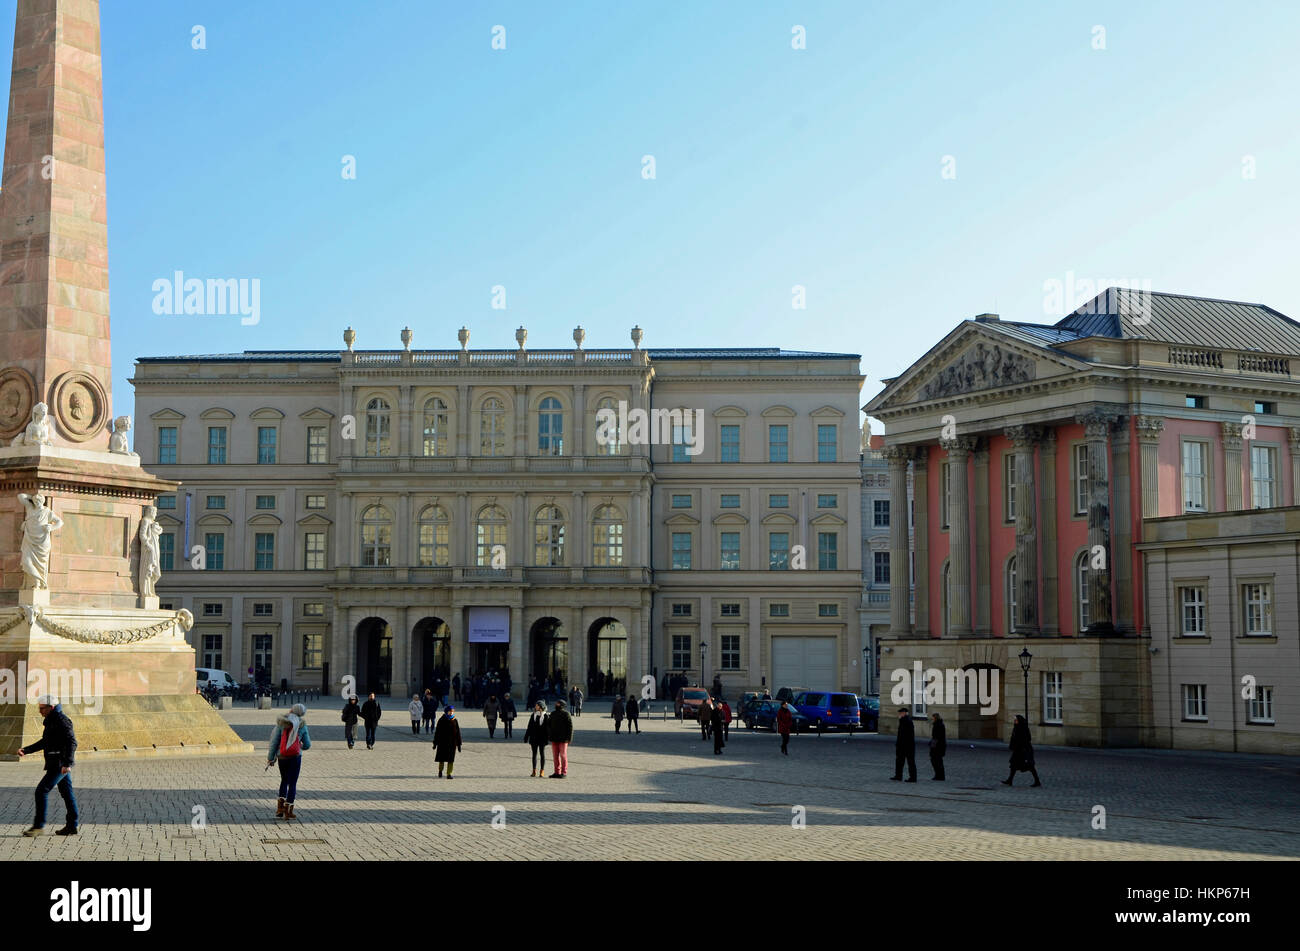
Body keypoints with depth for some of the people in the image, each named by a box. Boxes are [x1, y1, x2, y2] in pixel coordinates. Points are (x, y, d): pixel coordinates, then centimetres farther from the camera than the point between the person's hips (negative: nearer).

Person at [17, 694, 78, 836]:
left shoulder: (62, 720, -15)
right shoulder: (51, 721, 17)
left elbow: (72, 742, -23)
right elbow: (44, 742, 26)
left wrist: (67, 763, -31)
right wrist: (25, 750, 16)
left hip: (60, 764, -10)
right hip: (61, 765, 10)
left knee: (41, 791, -9)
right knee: (66, 793, 11)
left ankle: (39, 826, -6)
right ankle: (72, 826, 14)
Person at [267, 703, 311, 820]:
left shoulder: (281, 724, -1)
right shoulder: (302, 726, -1)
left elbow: (274, 741, -4)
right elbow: (307, 745, 6)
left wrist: (270, 758, 1)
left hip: (282, 757, 2)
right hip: (295, 757, -2)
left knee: (284, 781, 21)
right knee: (292, 783, 6)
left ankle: (280, 807, 11)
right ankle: (288, 811, 4)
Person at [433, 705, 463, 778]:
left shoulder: (454, 721, 4)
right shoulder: (441, 721, -1)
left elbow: (458, 733, 8)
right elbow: (437, 732, 3)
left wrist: (459, 744, 6)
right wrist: (435, 743, 2)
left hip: (452, 744, 1)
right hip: (442, 743, -1)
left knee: (450, 760, -1)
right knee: (441, 759, 5)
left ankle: (449, 774, 5)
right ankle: (440, 771, 28)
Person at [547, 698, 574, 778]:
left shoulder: (566, 714, -6)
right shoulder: (553, 714, 13)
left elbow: (570, 726, -8)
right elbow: (548, 725, 18)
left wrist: (569, 738, -13)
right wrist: (549, 735, 8)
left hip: (563, 739, -6)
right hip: (554, 739, 6)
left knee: (563, 755, -4)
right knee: (555, 756, 7)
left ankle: (564, 773, -1)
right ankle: (557, 772, 14)